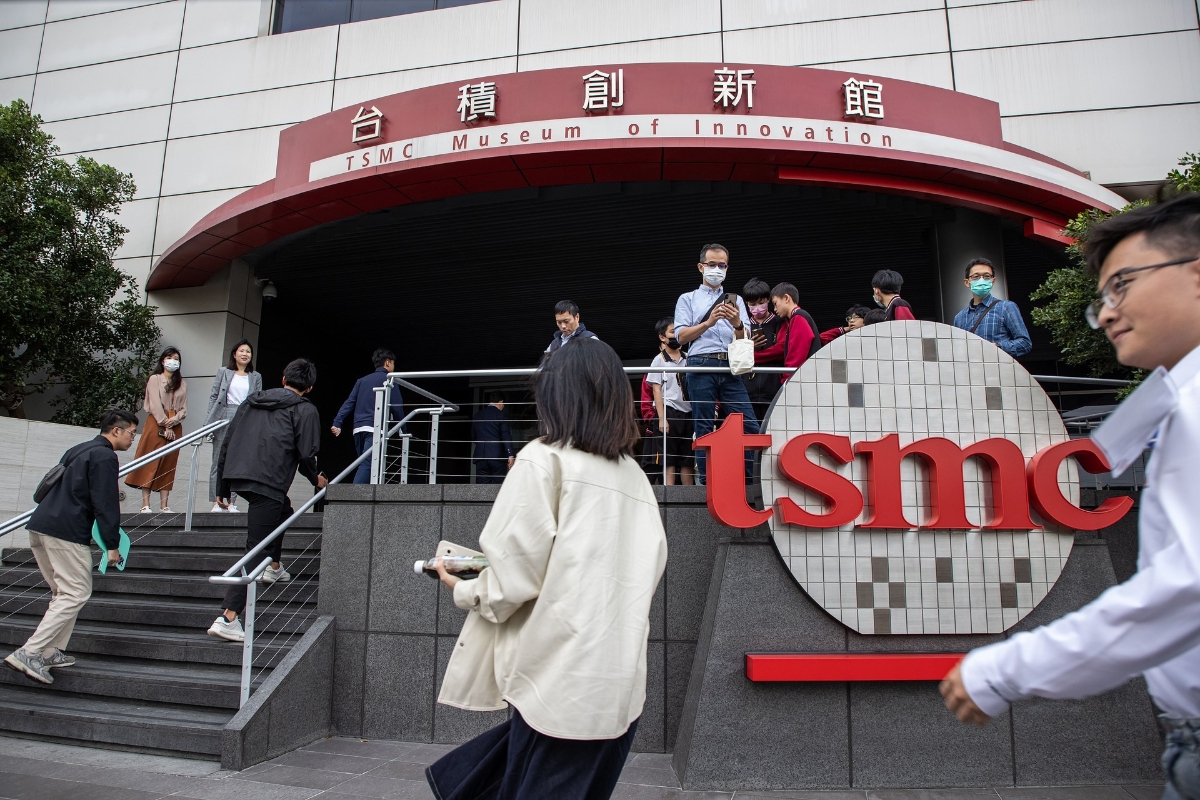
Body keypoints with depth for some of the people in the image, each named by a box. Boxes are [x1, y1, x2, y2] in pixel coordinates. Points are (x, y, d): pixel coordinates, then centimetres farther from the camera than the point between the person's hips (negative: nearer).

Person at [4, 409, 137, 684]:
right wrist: (112, 545, -8)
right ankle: (28, 653, -12)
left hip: (38, 527, 10)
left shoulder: (78, 450, 22)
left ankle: (51, 652, 17)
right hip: (66, 533, -10)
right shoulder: (104, 456, -8)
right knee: (76, 594, -6)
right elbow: (104, 504, -12)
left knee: (62, 593, 17)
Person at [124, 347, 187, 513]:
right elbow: (155, 405, -4)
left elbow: (184, 409, 9)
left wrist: (174, 420, -10)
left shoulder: (182, 384, 17)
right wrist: (165, 425, -12)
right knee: (150, 463, -6)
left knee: (168, 465, 1)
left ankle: (164, 505, 0)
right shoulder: (155, 379, 7)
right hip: (156, 424, -3)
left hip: (175, 426, 3)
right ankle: (145, 504, -8)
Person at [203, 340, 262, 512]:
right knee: (218, 460, 1)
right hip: (223, 419, -1)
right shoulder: (223, 372, 10)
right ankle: (217, 501, 3)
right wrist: (208, 422, -1)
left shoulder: (256, 377, 13)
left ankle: (231, 501, 2)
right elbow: (213, 397, 6)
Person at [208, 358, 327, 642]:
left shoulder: (252, 401, 22)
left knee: (283, 509, 34)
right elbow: (306, 453, -4)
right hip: (267, 482, -7)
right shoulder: (304, 410, 5)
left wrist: (223, 488, 26)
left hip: (237, 477, 7)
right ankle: (228, 617, -12)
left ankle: (273, 567, 43)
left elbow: (228, 442, 20)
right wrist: (316, 479, 16)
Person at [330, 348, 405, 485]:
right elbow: (397, 407, -3)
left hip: (358, 429, 6)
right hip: (375, 429, -6)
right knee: (366, 465, -14)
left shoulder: (362, 380, 20)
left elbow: (349, 403, 11)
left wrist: (337, 423, 4)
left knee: (364, 465, 14)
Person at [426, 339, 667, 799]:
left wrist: (463, 592, 8)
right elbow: (647, 572, 9)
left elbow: (513, 580, -11)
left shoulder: (543, 459, -7)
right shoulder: (635, 476, 9)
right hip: (621, 688, 5)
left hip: (560, 685, -5)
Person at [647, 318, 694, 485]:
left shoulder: (688, 359, 13)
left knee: (688, 459, 6)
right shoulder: (659, 360, 2)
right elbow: (657, 391, -3)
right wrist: (661, 418, -11)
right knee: (670, 459, -3)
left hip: (688, 412, 4)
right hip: (670, 412, -4)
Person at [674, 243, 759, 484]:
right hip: (702, 366, -3)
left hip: (731, 368, 3)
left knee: (749, 425, -7)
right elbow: (681, 336, 3)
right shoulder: (688, 299, 15)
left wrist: (737, 324, -11)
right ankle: (706, 481, 4)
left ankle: (750, 478, 1)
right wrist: (709, 322, -11)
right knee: (704, 428, -2)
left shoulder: (735, 301, 23)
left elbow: (745, 339, 11)